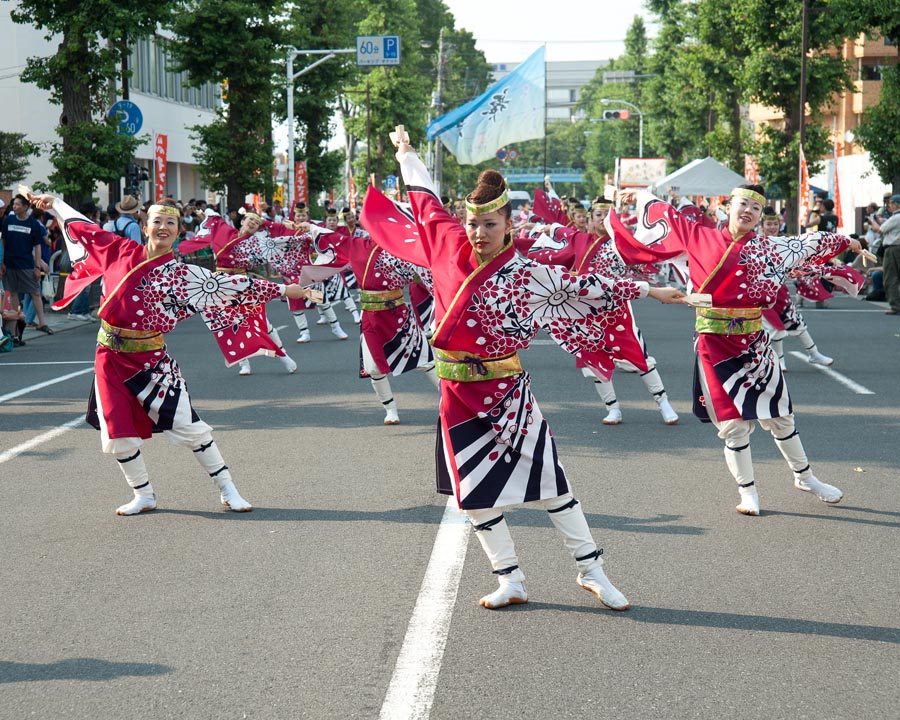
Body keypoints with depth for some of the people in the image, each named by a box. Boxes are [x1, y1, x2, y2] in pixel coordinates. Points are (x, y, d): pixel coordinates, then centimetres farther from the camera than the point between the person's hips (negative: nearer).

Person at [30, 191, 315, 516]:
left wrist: (283, 289, -9)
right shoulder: (122, 251, 4)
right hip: (111, 358, 3)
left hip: (151, 359, -3)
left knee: (187, 425, -5)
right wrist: (55, 204, 28)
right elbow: (86, 230, 18)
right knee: (117, 433, 2)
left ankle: (227, 490, 7)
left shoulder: (182, 274, -4)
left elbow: (228, 284, -6)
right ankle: (143, 496, 21)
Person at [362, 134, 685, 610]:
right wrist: (407, 156, 28)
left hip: (507, 392, -3)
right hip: (459, 394, 3)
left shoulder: (527, 275, -9)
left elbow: (584, 287, -2)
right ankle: (509, 581, 16)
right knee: (472, 491, 5)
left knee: (548, 480, 1)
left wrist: (649, 291, 1)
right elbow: (427, 205, 15)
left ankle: (591, 570, 11)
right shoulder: (451, 249, -1)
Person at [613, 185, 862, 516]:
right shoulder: (702, 238, 1)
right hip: (714, 343, -1)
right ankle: (747, 492, 14)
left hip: (752, 342, 2)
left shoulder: (768, 247, 3)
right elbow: (669, 215, 16)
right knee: (733, 422, 0)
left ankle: (804, 477, 30)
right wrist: (642, 197, 26)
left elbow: (811, 243, 18)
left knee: (779, 415, 12)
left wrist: (844, 241, 28)